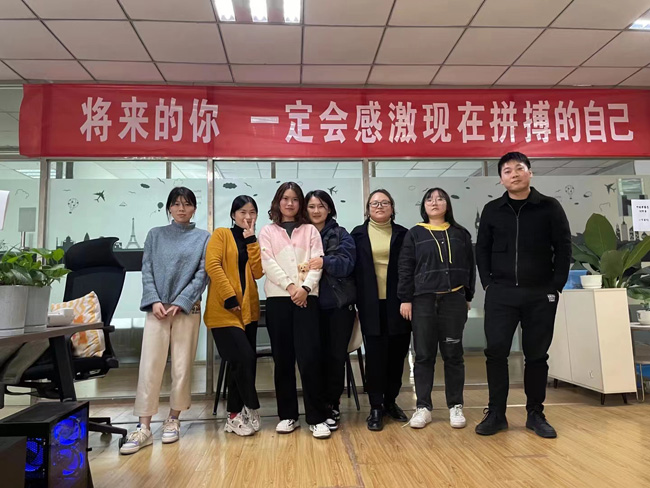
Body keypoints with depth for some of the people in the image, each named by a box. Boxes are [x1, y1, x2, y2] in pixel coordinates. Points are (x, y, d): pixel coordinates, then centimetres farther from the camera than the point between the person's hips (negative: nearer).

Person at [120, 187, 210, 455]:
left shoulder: (203, 238, 7)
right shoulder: (155, 234, 12)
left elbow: (202, 274, 0)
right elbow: (147, 270, 6)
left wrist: (180, 303, -9)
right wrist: (154, 301, -8)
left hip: (187, 309, -1)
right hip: (157, 308, 1)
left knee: (182, 366, 3)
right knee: (149, 366, -4)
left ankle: (173, 420, 18)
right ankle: (144, 428, 2)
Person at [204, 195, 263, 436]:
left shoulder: (254, 241, 14)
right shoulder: (221, 234, 1)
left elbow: (258, 272, -1)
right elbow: (212, 265, -12)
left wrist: (251, 240, -6)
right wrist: (229, 297, -18)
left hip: (248, 309, 6)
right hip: (224, 310, -5)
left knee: (240, 362, 8)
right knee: (244, 358, -13)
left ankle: (235, 415, 20)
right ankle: (251, 410, 6)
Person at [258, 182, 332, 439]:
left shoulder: (310, 231, 13)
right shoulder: (268, 231, 12)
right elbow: (268, 263, -1)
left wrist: (305, 287, -14)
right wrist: (290, 286, -13)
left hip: (307, 297, -1)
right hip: (278, 298, 1)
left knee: (309, 357, -7)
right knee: (283, 358, 5)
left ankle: (317, 418, 1)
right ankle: (287, 415, 16)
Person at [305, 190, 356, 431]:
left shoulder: (341, 234, 3)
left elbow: (347, 263, -10)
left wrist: (325, 262, -26)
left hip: (340, 304, 0)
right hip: (313, 304, 1)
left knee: (336, 356, 3)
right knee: (318, 355, 3)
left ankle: (332, 406, 18)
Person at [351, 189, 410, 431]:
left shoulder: (402, 234, 8)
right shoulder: (358, 234, 7)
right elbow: (352, 269, 5)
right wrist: (356, 299, -1)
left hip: (397, 303, 1)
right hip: (371, 304, -1)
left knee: (396, 353, 7)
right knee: (375, 355, 1)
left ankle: (391, 401, 25)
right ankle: (376, 407, 11)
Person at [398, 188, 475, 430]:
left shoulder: (461, 234, 10)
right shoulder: (414, 234, 6)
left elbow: (470, 267, 11)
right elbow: (405, 268, 1)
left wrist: (467, 297, 8)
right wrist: (405, 299, -5)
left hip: (454, 300, 1)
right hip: (423, 301, -1)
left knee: (453, 354, 7)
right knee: (424, 355, 4)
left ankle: (455, 406, 18)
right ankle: (423, 407, 14)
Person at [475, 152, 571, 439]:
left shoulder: (550, 207, 2)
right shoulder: (492, 210, 6)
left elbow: (564, 248, 1)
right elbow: (482, 250, 8)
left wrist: (556, 285, -5)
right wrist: (488, 283, -1)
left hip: (541, 294, 0)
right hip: (501, 294, 1)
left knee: (537, 355, 7)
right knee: (495, 352, -2)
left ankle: (535, 414, 21)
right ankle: (496, 413, 11)